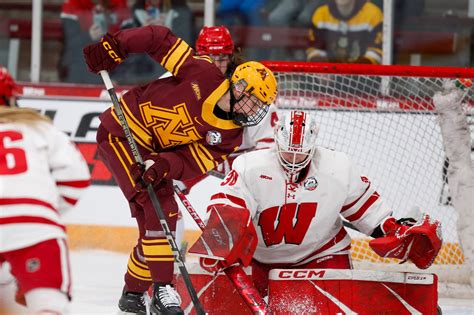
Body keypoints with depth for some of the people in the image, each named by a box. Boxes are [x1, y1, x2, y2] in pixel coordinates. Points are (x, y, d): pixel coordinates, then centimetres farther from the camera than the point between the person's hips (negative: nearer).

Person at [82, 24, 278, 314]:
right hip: (121, 132, -7)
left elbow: (192, 162, -14)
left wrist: (166, 166, -34)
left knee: (156, 219, 9)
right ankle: (162, 289, -14)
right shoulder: (204, 75, -22)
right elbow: (161, 39, -18)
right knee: (161, 207, -17)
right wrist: (113, 45, -25)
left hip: (155, 150, 7)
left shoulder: (230, 135, -5)